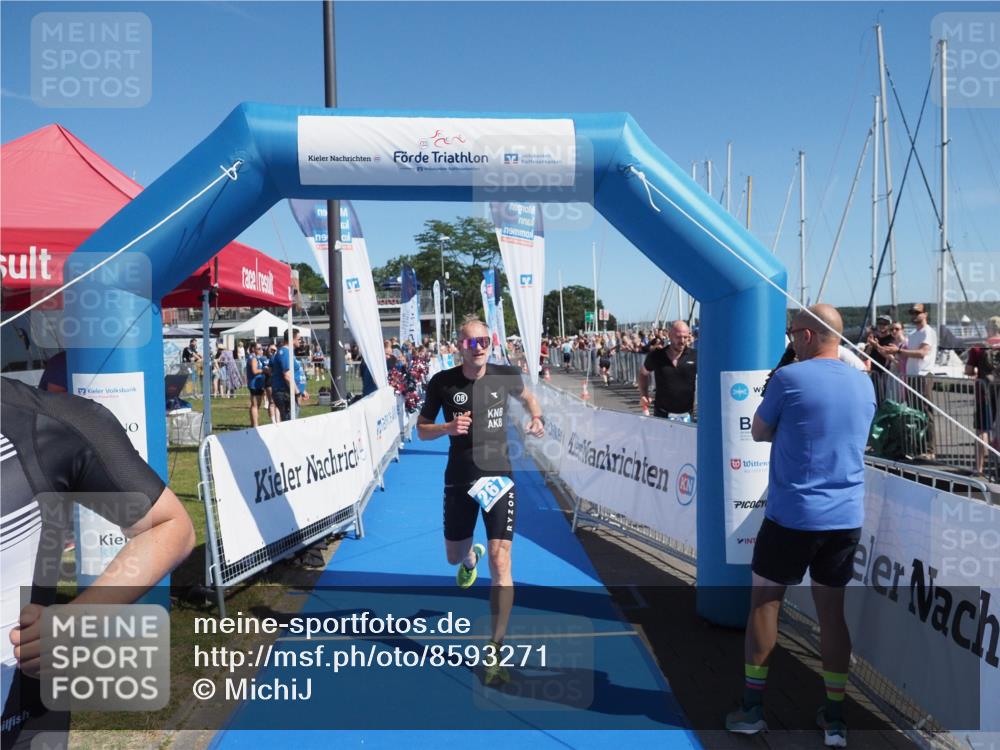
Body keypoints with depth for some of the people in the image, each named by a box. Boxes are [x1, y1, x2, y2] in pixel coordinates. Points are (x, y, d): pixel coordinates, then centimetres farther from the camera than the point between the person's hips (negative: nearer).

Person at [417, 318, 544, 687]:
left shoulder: (506, 376, -5)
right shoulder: (442, 382, -8)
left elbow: (527, 395, 19)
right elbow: (421, 430, 1)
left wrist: (537, 417, -1)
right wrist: (448, 427, -19)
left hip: (499, 477, -1)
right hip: (459, 481, 1)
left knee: (500, 564, -11)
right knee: (454, 557, 19)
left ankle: (495, 652, 0)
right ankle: (471, 557, 60)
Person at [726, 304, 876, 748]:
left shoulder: (788, 378, -11)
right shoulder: (864, 384, 6)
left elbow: (759, 433, 1)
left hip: (792, 516, -5)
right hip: (847, 518, 5)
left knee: (764, 601, 10)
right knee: (832, 610, 13)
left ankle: (752, 708, 18)